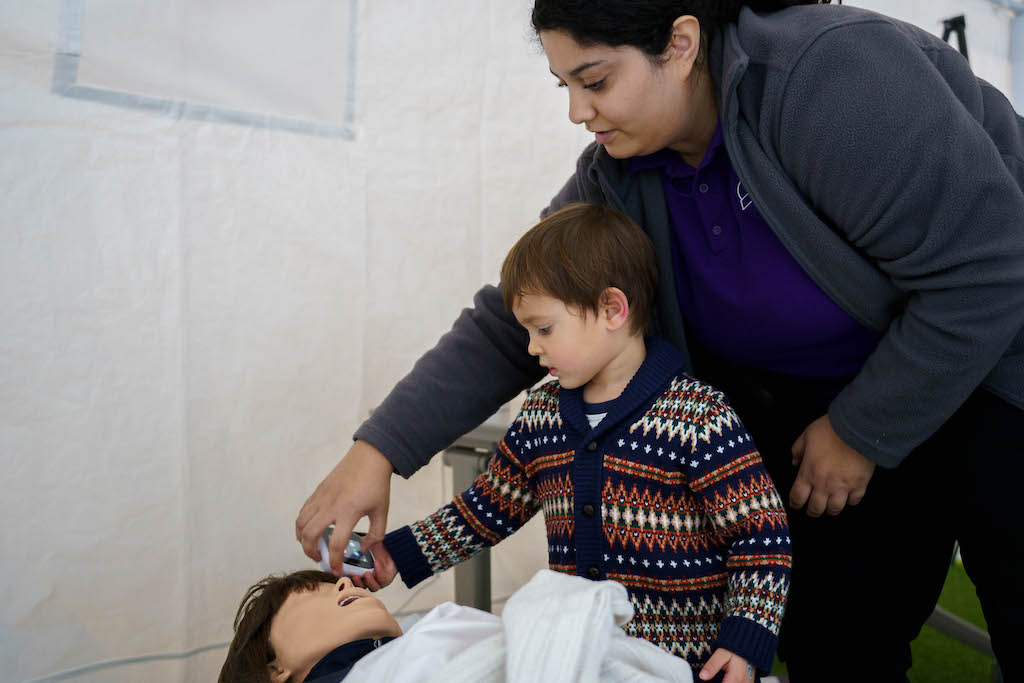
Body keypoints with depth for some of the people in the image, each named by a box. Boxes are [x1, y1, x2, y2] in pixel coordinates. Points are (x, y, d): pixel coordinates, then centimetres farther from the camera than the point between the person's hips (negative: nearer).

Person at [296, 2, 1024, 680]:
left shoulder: (829, 75, -29)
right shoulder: (617, 179, -10)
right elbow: (509, 326, -9)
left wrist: (861, 434, -18)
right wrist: (379, 451, -17)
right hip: (814, 403, 5)